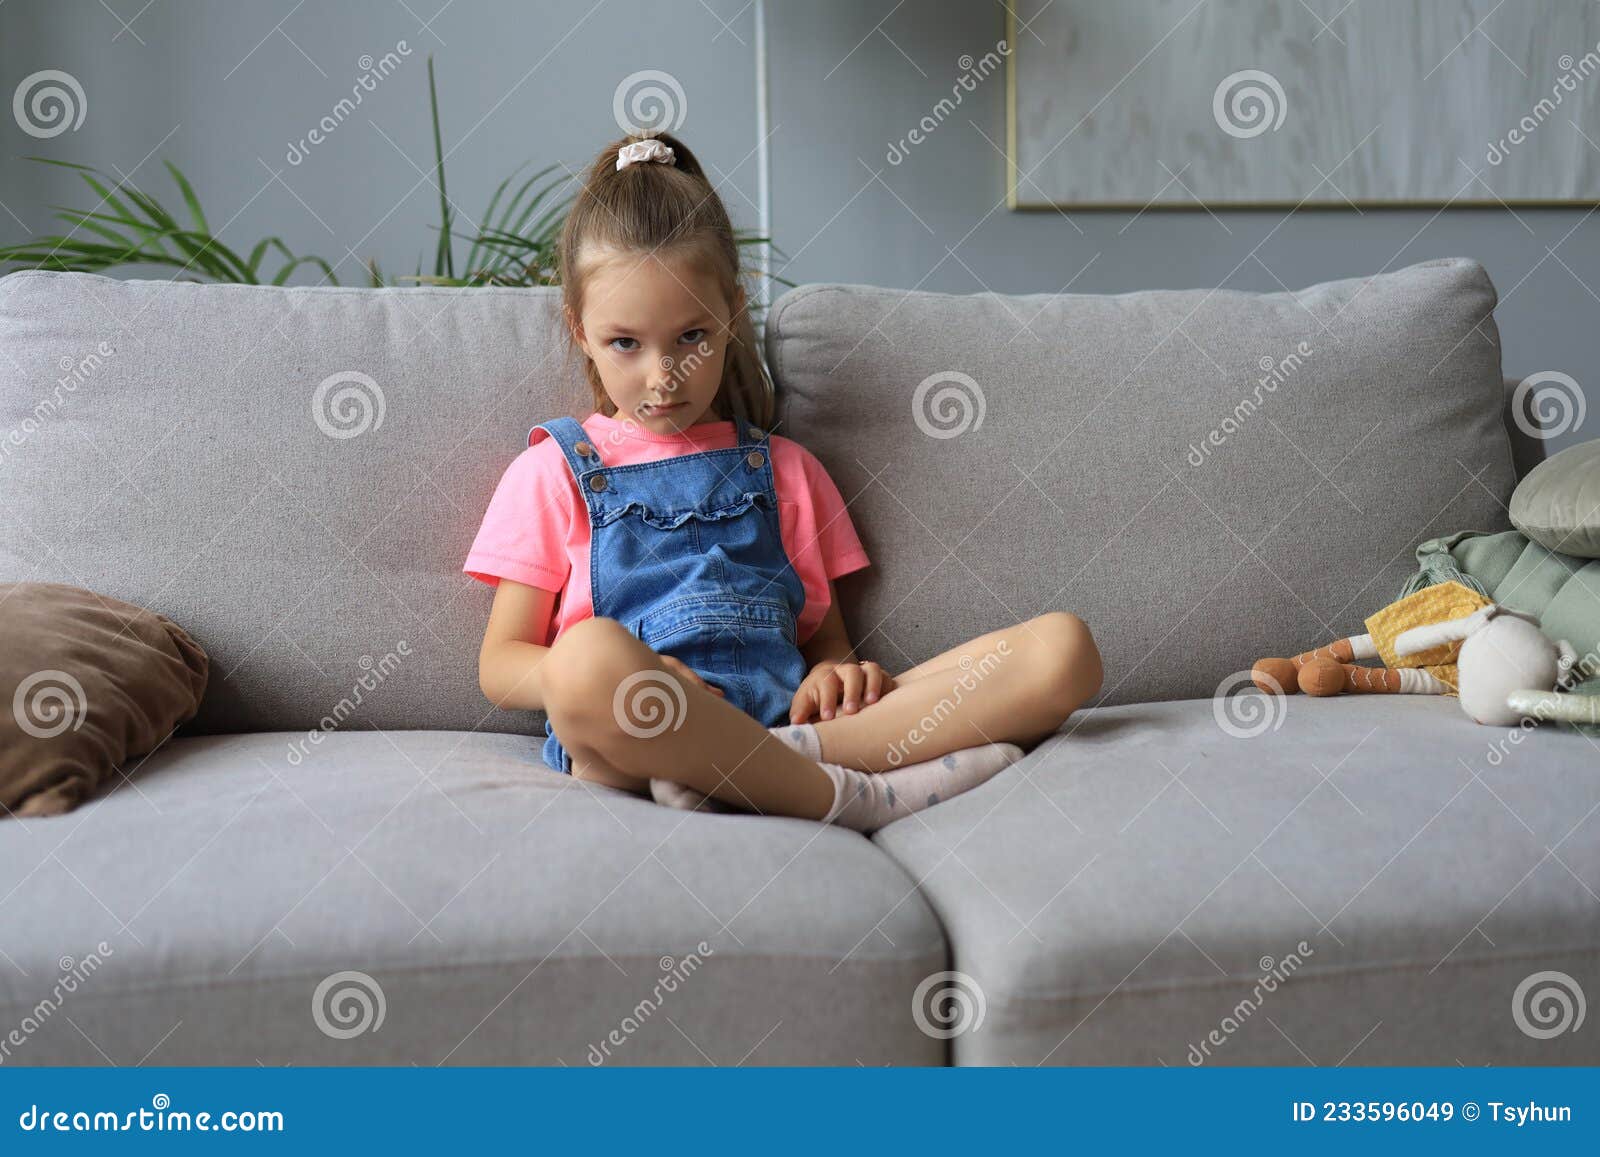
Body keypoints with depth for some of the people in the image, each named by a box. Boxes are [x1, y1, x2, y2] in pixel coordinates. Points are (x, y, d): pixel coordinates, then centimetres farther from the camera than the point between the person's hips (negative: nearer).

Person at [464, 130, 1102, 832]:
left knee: (1063, 648, -15)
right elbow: (500, 665, 8)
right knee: (591, 654, -41)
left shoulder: (783, 469, 23)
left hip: (785, 716, 3)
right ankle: (856, 796, -24)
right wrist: (626, 687, -13)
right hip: (630, 742, -3)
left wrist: (838, 672, -3)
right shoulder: (554, 471, 15)